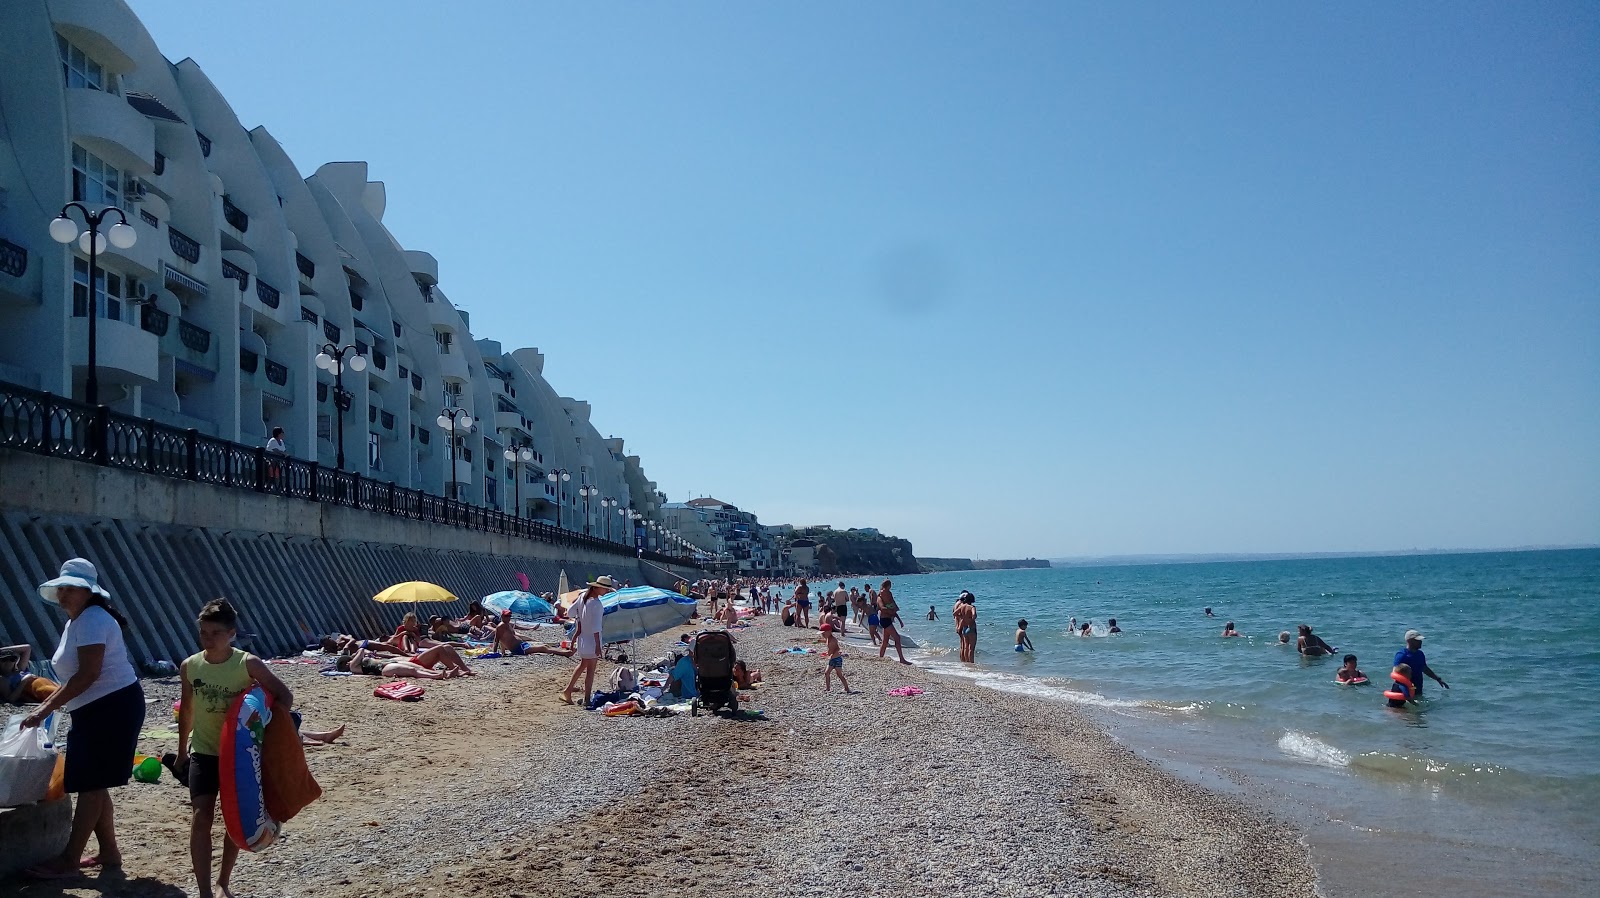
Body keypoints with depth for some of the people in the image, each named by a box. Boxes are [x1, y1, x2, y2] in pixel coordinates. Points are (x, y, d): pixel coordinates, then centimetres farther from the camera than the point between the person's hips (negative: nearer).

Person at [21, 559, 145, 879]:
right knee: (93, 784, 14)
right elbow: (75, 677, 19)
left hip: (113, 707, -10)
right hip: (96, 710, 10)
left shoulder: (93, 620, -16)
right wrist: (48, 704, 9)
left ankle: (70, 859, 1)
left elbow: (88, 674, -23)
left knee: (90, 785, -5)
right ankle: (109, 852, 22)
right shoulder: (76, 622, 16)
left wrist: (46, 709, -20)